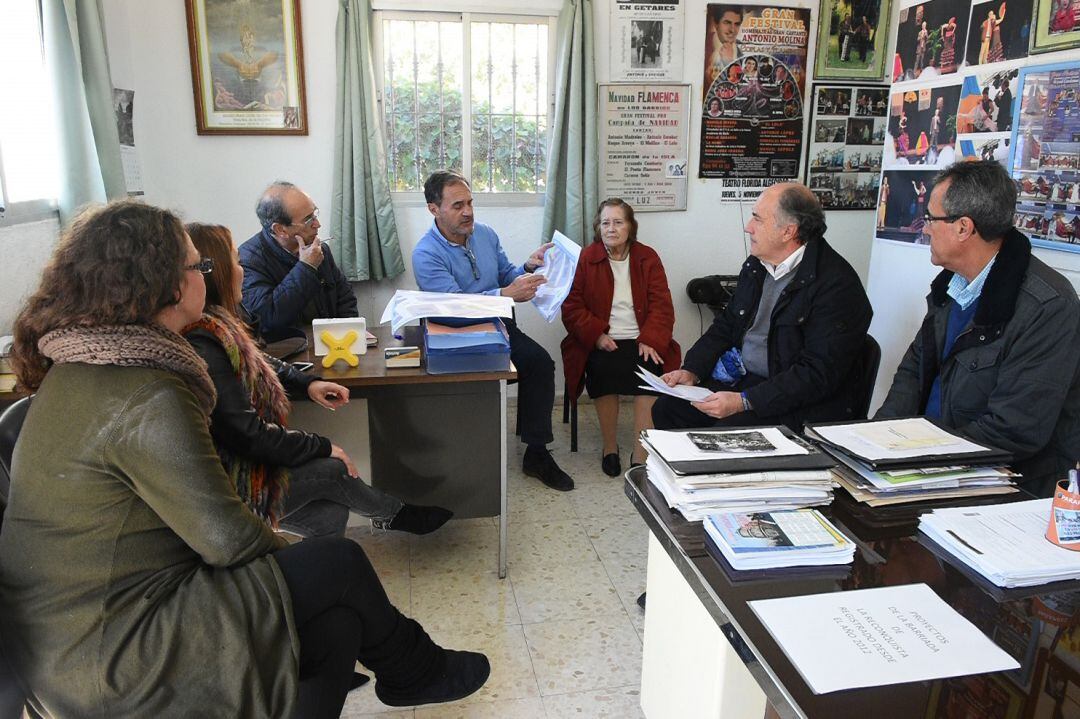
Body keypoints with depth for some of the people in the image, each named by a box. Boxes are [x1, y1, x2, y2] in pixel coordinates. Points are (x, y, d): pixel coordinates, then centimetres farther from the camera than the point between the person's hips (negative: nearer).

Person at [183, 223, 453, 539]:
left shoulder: (215, 322, 3)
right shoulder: (203, 344, -28)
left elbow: (260, 362, 20)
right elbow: (249, 435, -26)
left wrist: (308, 383, 4)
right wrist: (323, 447, -14)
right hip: (231, 488, -9)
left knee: (330, 515, 0)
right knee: (333, 469, -3)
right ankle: (396, 513, 23)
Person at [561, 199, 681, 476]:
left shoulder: (648, 258, 11)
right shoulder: (585, 259, 8)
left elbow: (661, 305, 4)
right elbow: (572, 306, 2)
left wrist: (651, 340, -13)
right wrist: (596, 335, -13)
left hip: (640, 341, 1)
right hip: (600, 343, -1)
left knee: (650, 371, -29)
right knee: (603, 370, -31)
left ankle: (640, 456, -23)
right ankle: (609, 448, -10)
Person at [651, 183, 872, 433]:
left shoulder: (837, 285, -19)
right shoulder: (757, 265, 7)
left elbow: (818, 374, -23)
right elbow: (726, 325, 16)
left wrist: (744, 402, -27)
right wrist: (691, 371, 0)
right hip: (740, 379, 8)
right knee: (666, 409, -4)